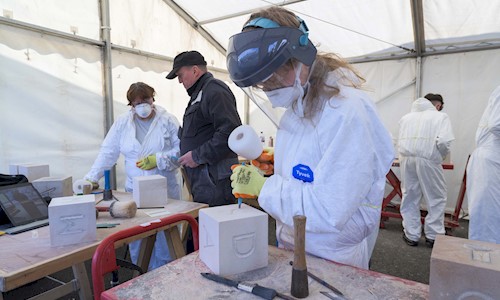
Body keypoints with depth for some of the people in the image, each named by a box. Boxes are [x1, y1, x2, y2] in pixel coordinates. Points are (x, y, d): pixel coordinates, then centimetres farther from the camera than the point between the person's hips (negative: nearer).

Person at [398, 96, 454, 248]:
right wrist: (440, 156, 9)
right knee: (436, 198, 12)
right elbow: (444, 141, -7)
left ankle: (411, 235, 20)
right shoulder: (441, 116, 9)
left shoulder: (406, 117, 21)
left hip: (406, 158, 4)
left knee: (409, 197, 12)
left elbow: (400, 141, 13)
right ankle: (433, 236, 17)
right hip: (427, 159, -3)